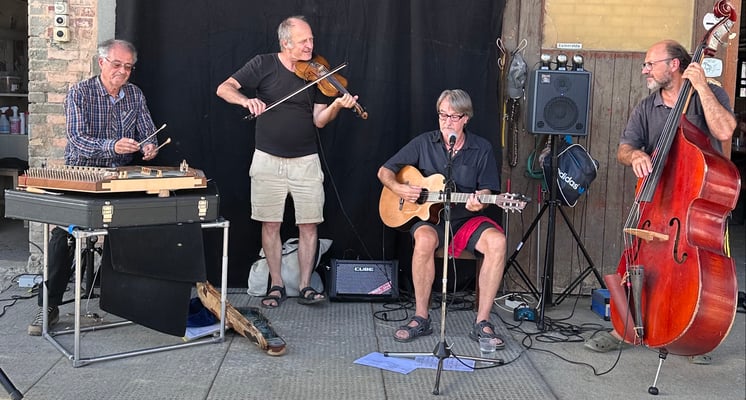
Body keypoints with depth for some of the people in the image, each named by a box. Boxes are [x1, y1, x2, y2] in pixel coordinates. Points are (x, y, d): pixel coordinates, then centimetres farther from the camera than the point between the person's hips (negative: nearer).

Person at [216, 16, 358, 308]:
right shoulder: (263, 65, -2)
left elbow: (319, 120, -3)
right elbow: (224, 89, -7)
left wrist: (337, 105, -23)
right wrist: (246, 100, -27)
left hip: (305, 161, 1)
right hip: (268, 160, -1)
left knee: (309, 225, 0)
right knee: (270, 224, 3)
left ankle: (305, 286, 10)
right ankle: (276, 285, 15)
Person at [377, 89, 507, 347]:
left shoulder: (481, 149, 4)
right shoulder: (424, 143, 4)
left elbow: (487, 190, 5)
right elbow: (384, 172, 9)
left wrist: (479, 201, -19)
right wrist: (398, 188, -13)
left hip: (468, 219, 1)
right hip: (428, 217, -1)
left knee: (497, 241, -31)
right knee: (425, 239, -37)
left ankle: (482, 323, -23)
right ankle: (421, 318, -22)